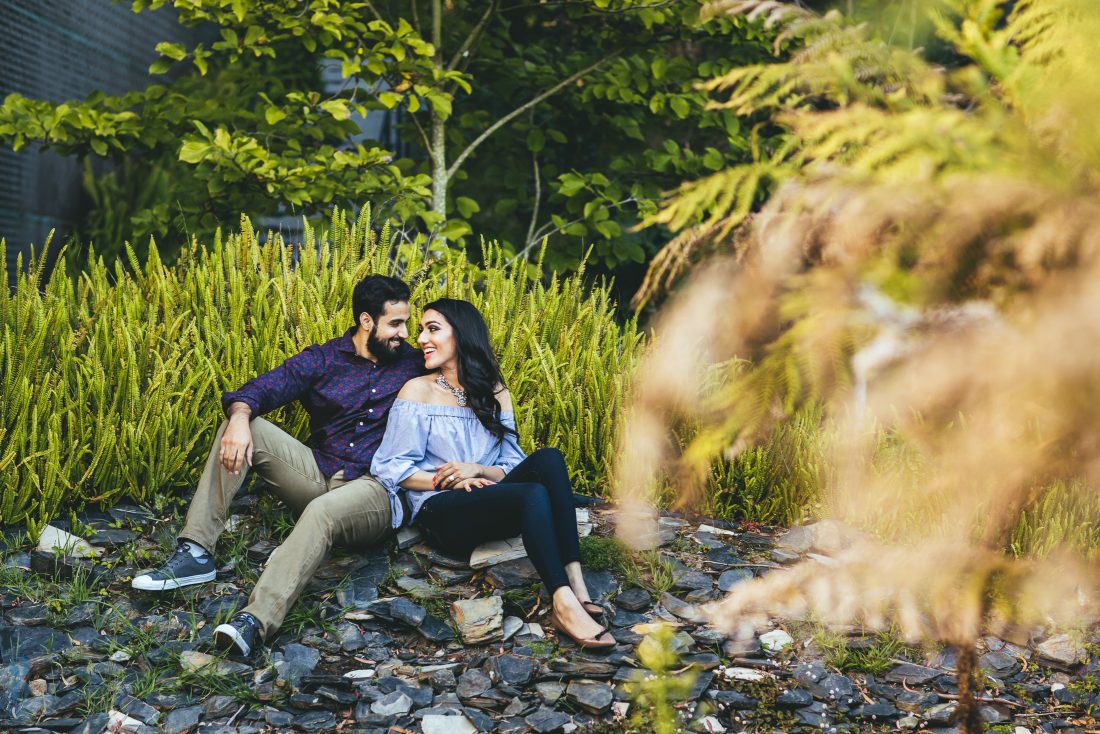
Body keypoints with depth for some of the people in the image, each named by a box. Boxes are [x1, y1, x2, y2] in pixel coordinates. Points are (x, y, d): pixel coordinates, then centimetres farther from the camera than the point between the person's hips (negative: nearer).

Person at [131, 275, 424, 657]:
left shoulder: (413, 364, 7)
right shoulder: (322, 360, 5)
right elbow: (265, 388, -8)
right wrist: (240, 417, -30)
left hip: (374, 490, -3)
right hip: (319, 474, 4)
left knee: (322, 512, -38)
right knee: (241, 427, -13)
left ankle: (254, 621, -57)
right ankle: (196, 551, -20)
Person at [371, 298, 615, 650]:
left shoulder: (495, 394, 15)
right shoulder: (418, 390, 3)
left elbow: (512, 463, 9)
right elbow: (390, 467, -2)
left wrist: (478, 470, -12)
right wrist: (445, 480, -15)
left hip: (490, 502, 4)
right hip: (440, 512, -4)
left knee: (548, 458, -25)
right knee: (533, 495, -32)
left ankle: (575, 581, -35)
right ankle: (564, 604, -43)